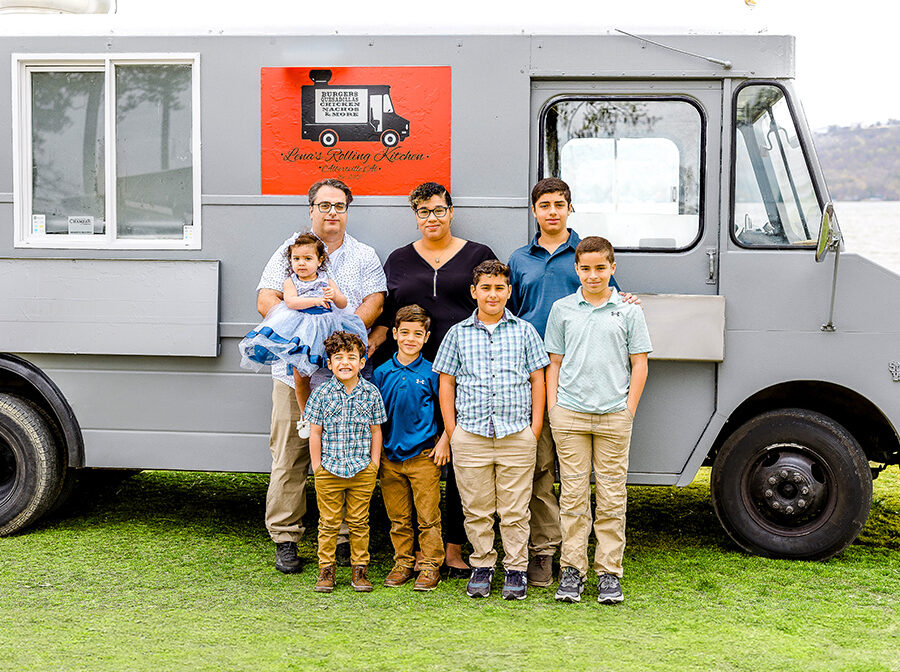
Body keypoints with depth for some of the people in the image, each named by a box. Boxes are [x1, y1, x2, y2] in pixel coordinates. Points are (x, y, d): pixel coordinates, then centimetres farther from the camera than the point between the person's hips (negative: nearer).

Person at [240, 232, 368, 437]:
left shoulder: (326, 281, 10)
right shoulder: (291, 282, 5)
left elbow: (343, 304, 6)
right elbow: (291, 302, -13)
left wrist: (334, 295, -16)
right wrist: (316, 300, -22)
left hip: (324, 326, 1)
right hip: (300, 330, -1)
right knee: (300, 376, -2)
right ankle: (305, 415, 14)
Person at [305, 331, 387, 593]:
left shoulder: (371, 393, 0)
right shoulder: (322, 393, -3)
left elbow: (376, 431, 7)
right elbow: (315, 433, 0)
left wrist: (374, 463, 3)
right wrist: (317, 466, -2)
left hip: (362, 470, 1)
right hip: (329, 470, -1)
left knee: (359, 522, 9)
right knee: (329, 522, 6)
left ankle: (360, 569, 19)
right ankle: (326, 570, 17)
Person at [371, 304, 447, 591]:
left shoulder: (431, 373, -2)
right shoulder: (382, 373, 4)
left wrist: (444, 441, -4)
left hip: (424, 456, -3)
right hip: (390, 456, 3)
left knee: (428, 517, 0)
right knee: (398, 518, 10)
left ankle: (430, 566, 10)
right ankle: (403, 563, 22)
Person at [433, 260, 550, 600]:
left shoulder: (524, 331, 8)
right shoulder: (458, 333, 8)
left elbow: (537, 380, 9)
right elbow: (446, 384, 10)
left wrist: (535, 429, 2)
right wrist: (451, 432, 3)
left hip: (517, 435, 0)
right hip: (470, 436, 1)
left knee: (514, 510, 2)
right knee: (476, 509, 6)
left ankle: (516, 570, 13)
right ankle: (482, 566, 20)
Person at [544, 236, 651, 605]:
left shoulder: (629, 311, 5)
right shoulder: (562, 309, 8)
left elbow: (639, 365, 6)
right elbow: (554, 363, 11)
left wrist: (629, 411, -2)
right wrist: (553, 409, 3)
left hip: (614, 416, 0)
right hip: (570, 415, 1)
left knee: (612, 497, 2)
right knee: (573, 495, 2)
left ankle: (609, 572, 10)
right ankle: (572, 569, 10)